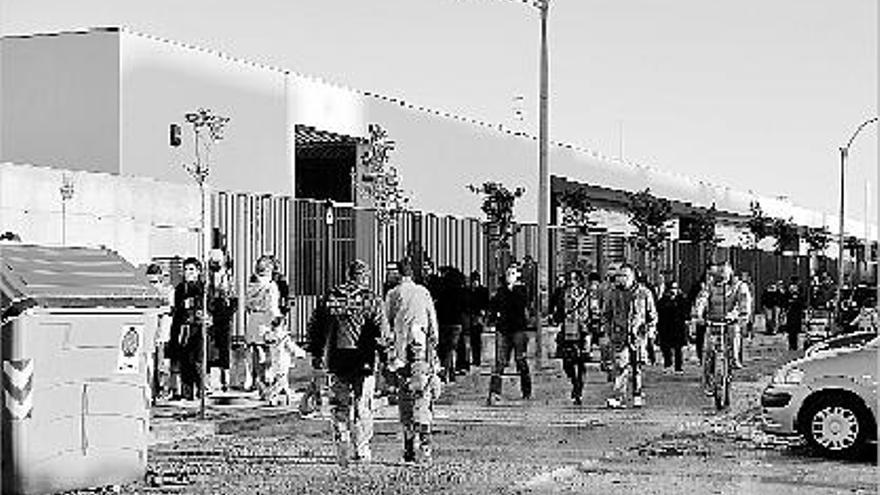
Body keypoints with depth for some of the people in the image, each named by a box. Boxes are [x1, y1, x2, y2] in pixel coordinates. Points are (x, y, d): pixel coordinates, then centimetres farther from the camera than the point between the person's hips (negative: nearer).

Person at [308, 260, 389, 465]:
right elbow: (382, 331, -10)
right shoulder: (371, 300, -4)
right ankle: (361, 451, 7)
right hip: (363, 361, -3)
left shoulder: (330, 297, 6)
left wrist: (316, 354, 15)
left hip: (336, 359, 3)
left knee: (339, 406, 10)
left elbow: (315, 327, 9)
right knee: (362, 407, 6)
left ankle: (343, 451, 5)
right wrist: (384, 355, -2)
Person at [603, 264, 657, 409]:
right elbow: (607, 314, 19)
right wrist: (608, 331, 10)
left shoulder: (644, 293, 3)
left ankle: (638, 396, 19)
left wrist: (650, 330, 1)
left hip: (638, 335, -1)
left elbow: (652, 314, 10)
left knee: (637, 368, 5)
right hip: (619, 336, 1)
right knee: (621, 367, -9)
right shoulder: (614, 294, 9)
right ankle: (619, 398, -12)